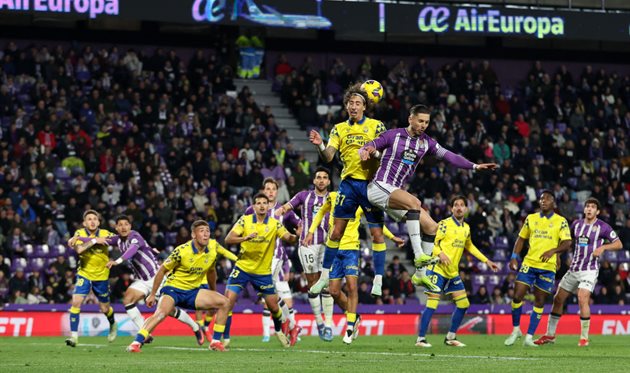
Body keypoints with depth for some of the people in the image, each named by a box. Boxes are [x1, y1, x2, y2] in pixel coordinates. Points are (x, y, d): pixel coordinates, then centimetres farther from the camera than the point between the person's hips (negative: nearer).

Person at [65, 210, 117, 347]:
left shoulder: (105, 234, -7)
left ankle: (113, 325, 46)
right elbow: (79, 249, -25)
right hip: (84, 273, 0)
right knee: (76, 301, -19)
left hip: (101, 276, 0)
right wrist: (94, 241, -28)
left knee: (104, 308, 11)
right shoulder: (79, 233, -8)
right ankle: (74, 336, -13)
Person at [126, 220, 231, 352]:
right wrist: (152, 294, -4)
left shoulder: (213, 247, -3)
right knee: (161, 313, -33)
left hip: (193, 291, 6)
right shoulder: (182, 251, -19)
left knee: (224, 302, -8)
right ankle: (136, 343, -35)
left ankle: (215, 342, -1)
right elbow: (162, 270, -8)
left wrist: (213, 292, 28)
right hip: (173, 288, -6)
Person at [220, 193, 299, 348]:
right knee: (228, 301, -15)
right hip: (242, 268, -1)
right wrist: (245, 238, -34)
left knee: (273, 307, 5)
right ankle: (224, 338, -4)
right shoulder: (245, 221, -6)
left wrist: (295, 236, -41)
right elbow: (228, 239, -16)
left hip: (263, 272, 1)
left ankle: (279, 330, 37)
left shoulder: (274, 224, -4)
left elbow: (289, 239, -16)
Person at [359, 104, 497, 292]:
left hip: (395, 192, 7)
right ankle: (419, 255, -36)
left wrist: (475, 166, -2)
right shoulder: (394, 135, -5)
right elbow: (367, 148, -2)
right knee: (414, 201, -34)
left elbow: (449, 156, 7)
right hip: (379, 187, -7)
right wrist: (366, 152, -26)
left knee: (431, 227, 1)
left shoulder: (426, 142, 10)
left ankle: (420, 275, 11)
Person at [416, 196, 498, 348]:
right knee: (432, 304, -12)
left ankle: (451, 337, 17)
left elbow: (469, 246, 28)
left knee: (463, 304, 5)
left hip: (453, 272, 7)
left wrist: (487, 261, 27)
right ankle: (421, 339, -6)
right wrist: (440, 254, -32)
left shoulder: (466, 228, 12)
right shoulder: (444, 224, -9)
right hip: (438, 269, -7)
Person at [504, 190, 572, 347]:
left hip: (548, 267, -2)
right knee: (517, 296, -7)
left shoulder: (561, 221, 1)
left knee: (539, 301, 2)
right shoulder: (531, 218, 10)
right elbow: (521, 238, 16)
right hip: (528, 263, 2)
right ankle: (516, 330, 12)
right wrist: (514, 257, 3)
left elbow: (567, 243, -7)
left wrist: (553, 250, -25)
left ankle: (529, 337, 9)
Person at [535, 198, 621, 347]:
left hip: (590, 270, -6)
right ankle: (550, 335, 19)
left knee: (583, 299, -23)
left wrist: (603, 247, -19)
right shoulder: (577, 224, 9)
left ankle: (584, 337, -13)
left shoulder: (603, 227, -5)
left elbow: (618, 244, -3)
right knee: (558, 299, 6)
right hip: (574, 269, 6)